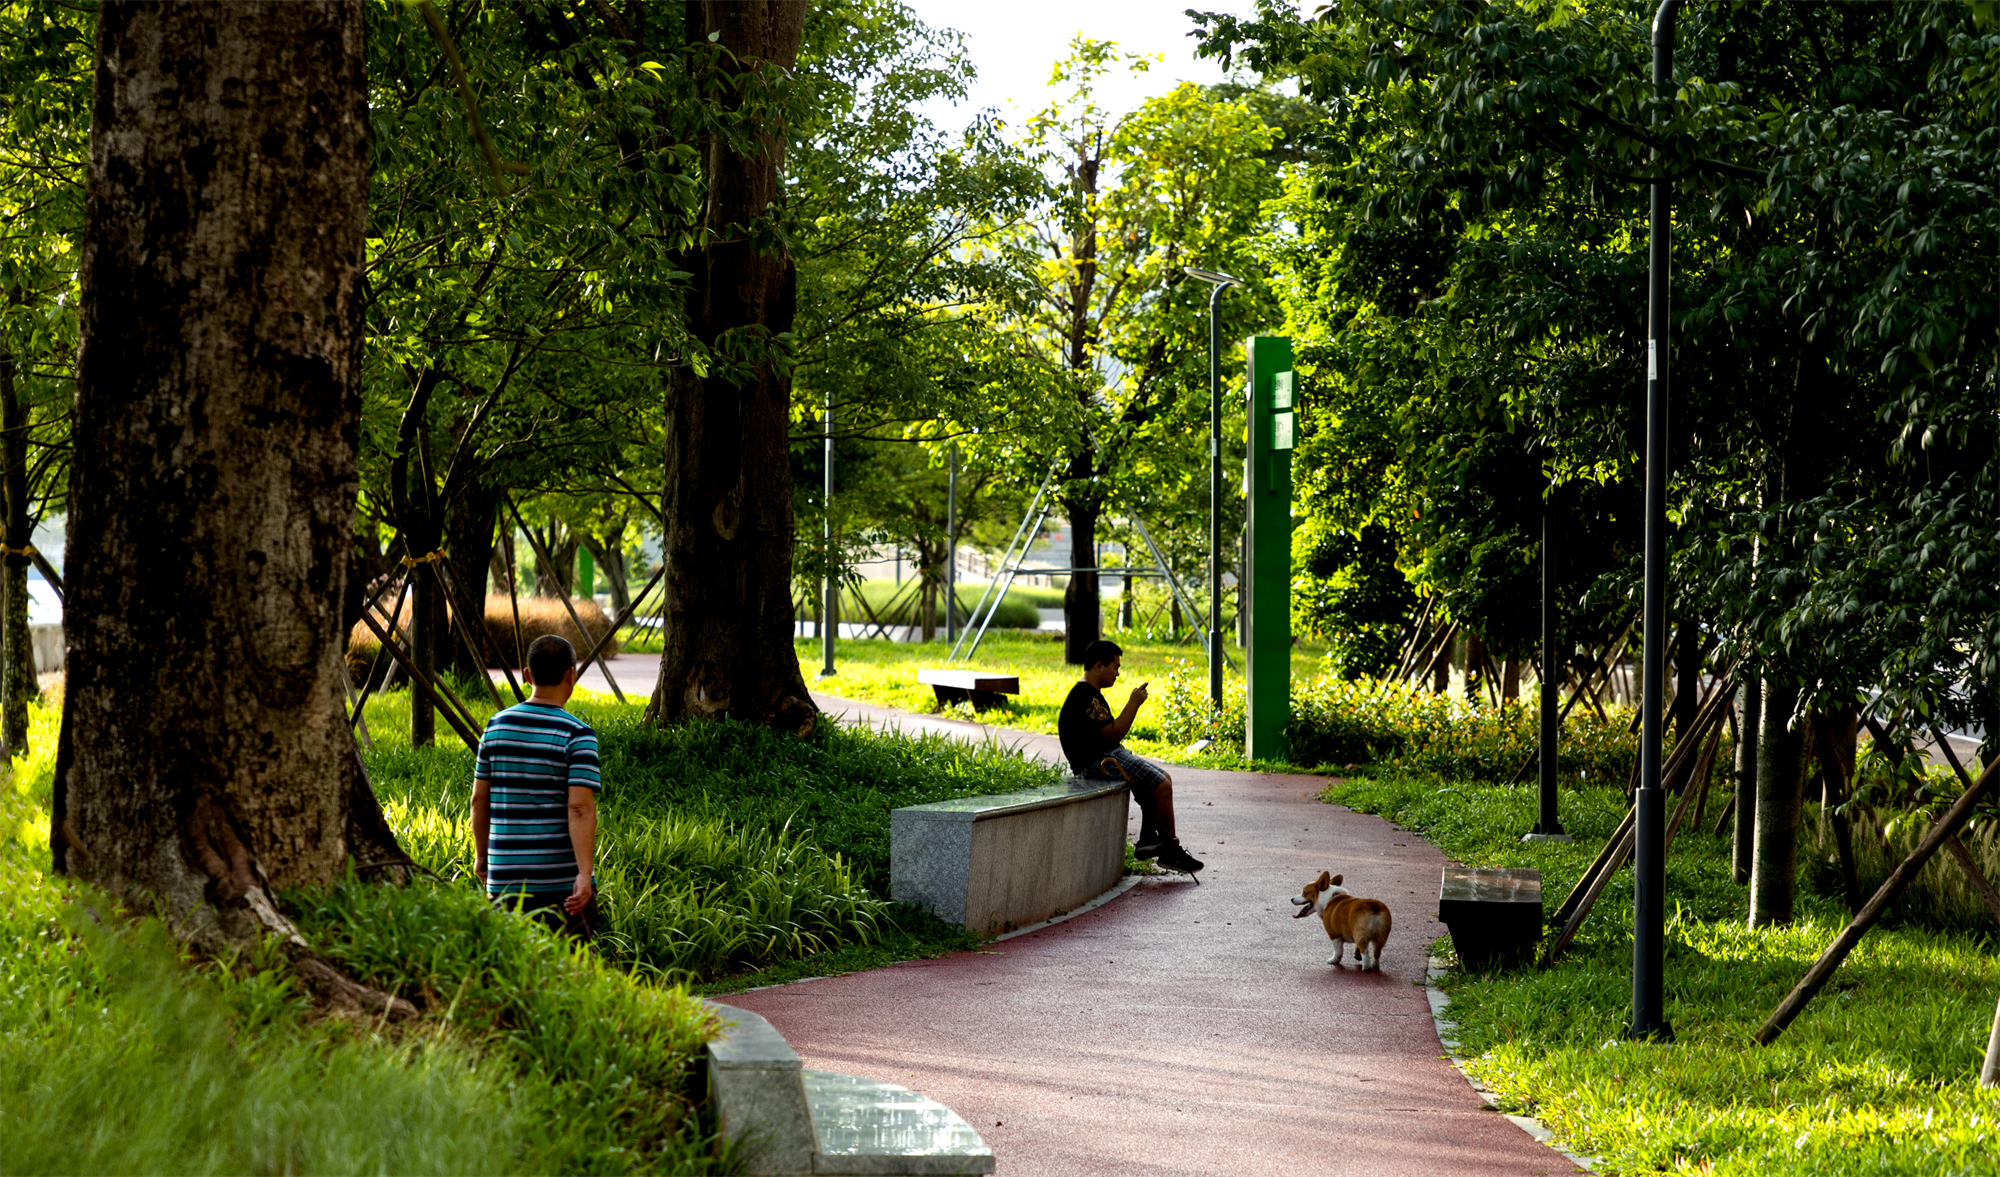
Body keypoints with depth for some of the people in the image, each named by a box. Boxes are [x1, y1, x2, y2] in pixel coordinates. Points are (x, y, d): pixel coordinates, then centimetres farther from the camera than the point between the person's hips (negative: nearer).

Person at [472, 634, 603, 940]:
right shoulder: (577, 734, -8)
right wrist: (584, 874, -19)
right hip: (562, 878, -4)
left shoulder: (496, 726, 6)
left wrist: (481, 855, 22)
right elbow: (580, 808, -16)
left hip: (505, 874, 4)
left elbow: (479, 799, 10)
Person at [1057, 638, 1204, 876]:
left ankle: (1147, 840, 9)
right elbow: (1113, 732, -21)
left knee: (1164, 780, 10)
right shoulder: (1084, 697, -18)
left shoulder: (1090, 694, 17)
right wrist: (1134, 703, -15)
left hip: (1112, 755, 11)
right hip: (1097, 763, -11)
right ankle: (1171, 852, -6)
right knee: (1161, 785, -15)